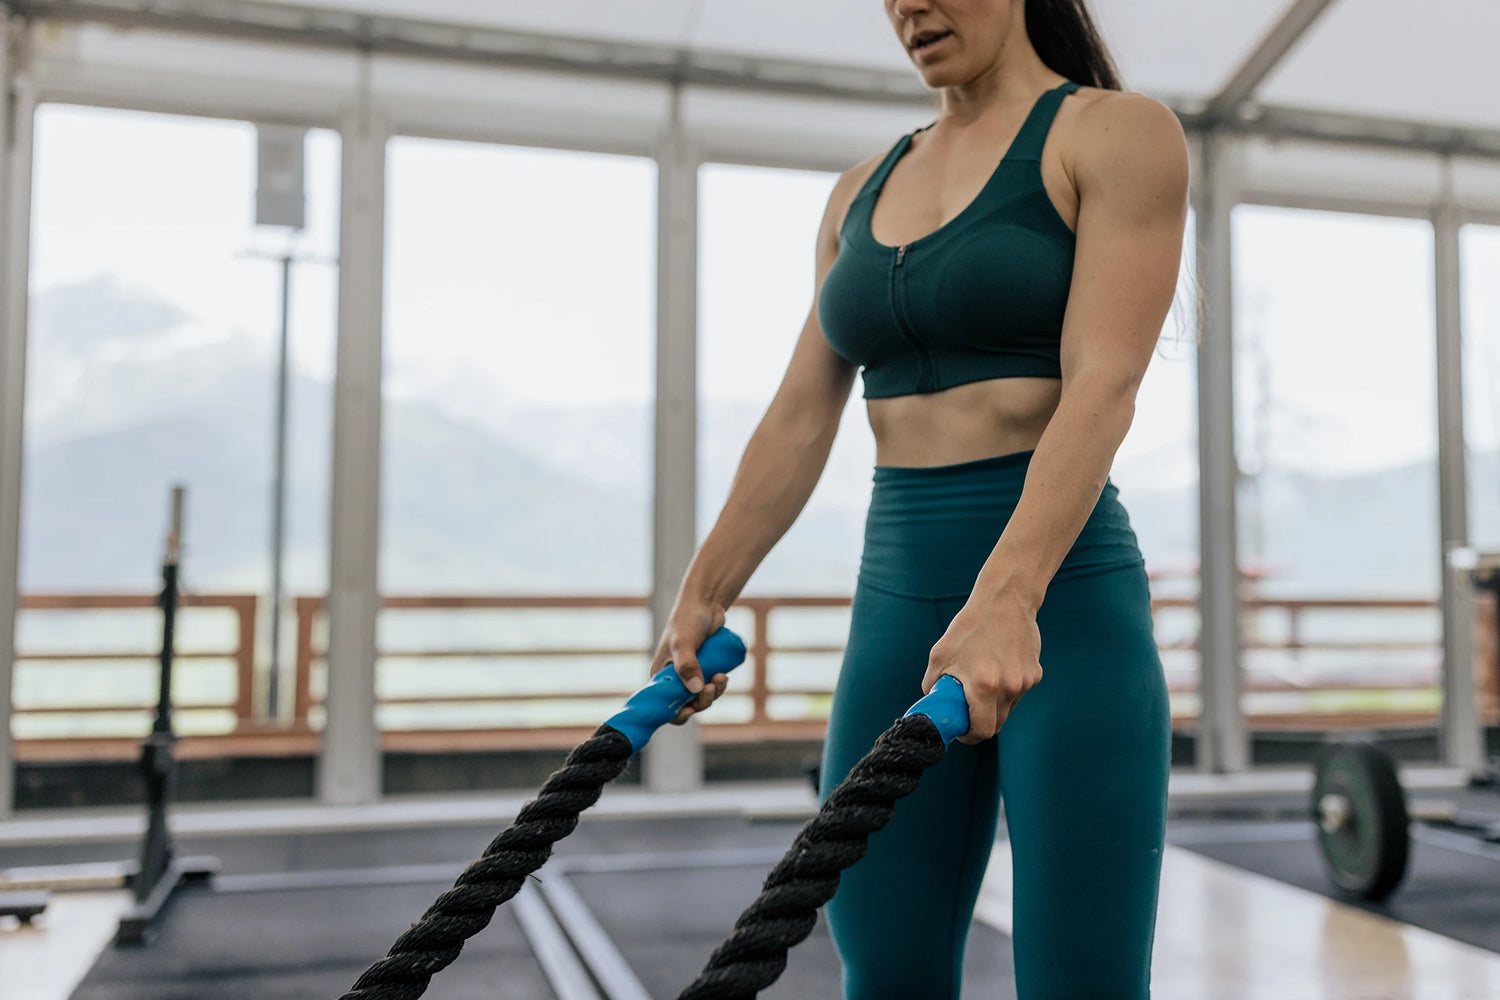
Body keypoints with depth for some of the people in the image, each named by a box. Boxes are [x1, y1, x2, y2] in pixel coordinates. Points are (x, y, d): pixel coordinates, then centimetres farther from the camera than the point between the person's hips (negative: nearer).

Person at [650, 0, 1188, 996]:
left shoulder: (1118, 133, -1)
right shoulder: (862, 192, 16)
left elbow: (1103, 384, -16)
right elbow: (800, 420, 13)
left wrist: (1004, 600, -28)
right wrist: (704, 596, 9)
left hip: (1063, 601, -5)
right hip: (896, 602, 6)